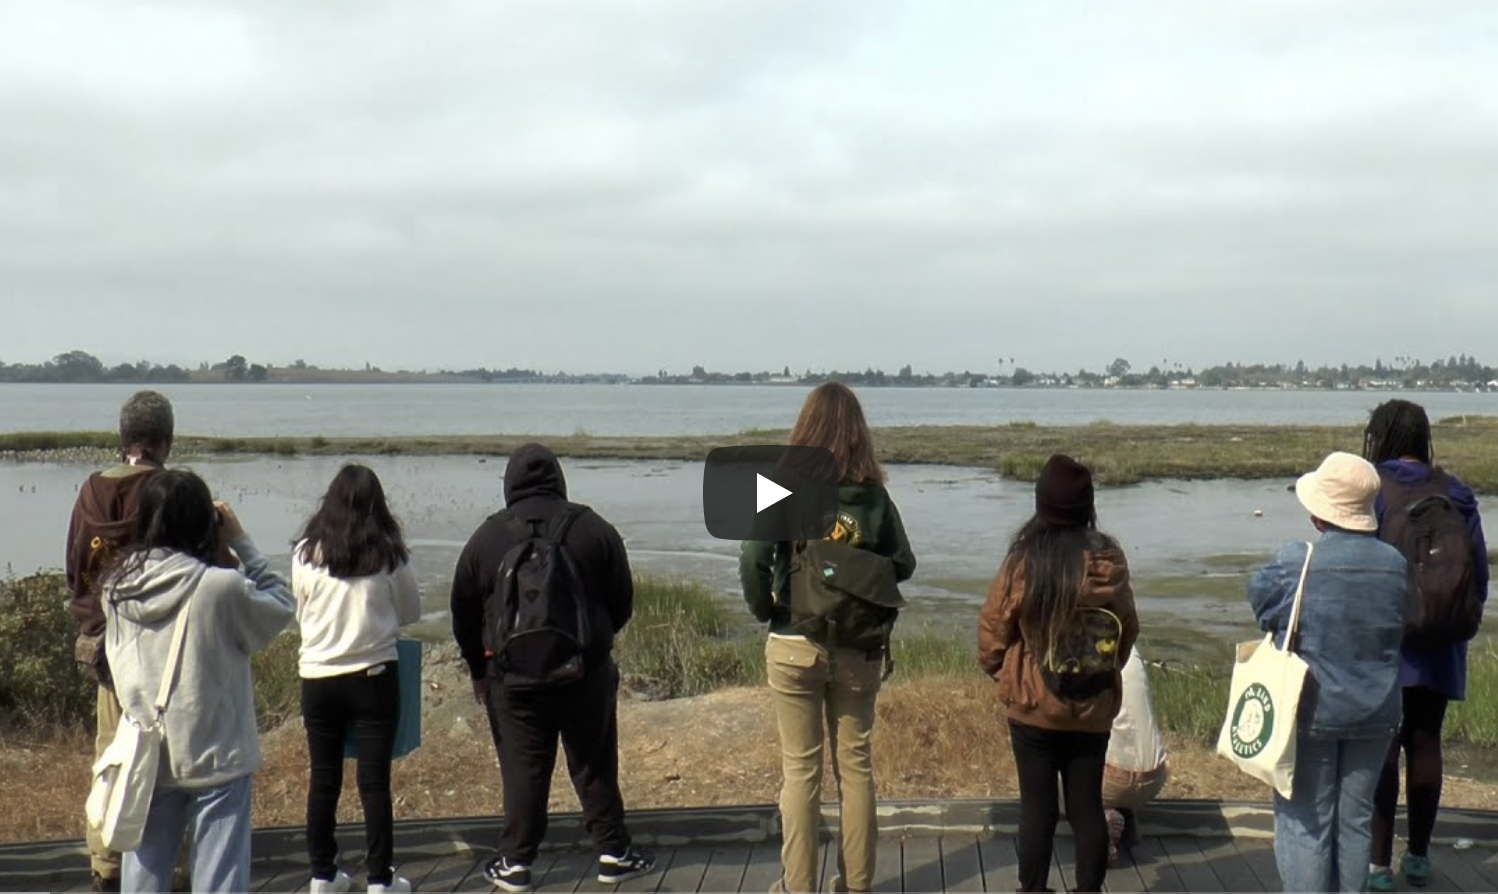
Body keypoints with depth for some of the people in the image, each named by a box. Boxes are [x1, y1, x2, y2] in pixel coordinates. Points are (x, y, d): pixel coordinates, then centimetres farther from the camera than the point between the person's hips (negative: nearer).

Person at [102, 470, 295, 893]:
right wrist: (241, 542, -2)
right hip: (215, 757, -4)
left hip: (147, 760, 5)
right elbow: (282, 605, -3)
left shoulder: (117, 589, -3)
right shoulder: (221, 587, -19)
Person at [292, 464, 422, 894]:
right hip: (374, 676, -2)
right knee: (374, 780, 4)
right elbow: (411, 611, 6)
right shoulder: (389, 553, -7)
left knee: (323, 778, 12)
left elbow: (299, 613, 10)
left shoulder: (306, 553, -4)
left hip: (317, 677, 2)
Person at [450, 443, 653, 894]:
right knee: (595, 767, 9)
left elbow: (463, 616, 6)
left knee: (522, 770, 6)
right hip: (586, 673, 0)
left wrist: (480, 671, 18)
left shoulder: (486, 538, 0)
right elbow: (623, 602, 6)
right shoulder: (594, 529, 0)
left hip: (513, 679, 0)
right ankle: (613, 852, 14)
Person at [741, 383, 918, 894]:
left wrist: (764, 610, -1)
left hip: (794, 646, -2)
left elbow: (752, 559, -17)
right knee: (855, 765, 13)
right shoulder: (872, 495, -4)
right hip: (858, 647, 2)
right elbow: (903, 564, 1)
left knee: (800, 769, 7)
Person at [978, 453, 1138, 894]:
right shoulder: (1110, 561, -8)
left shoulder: (1024, 561, -16)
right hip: (1094, 708, 2)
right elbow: (1128, 629, 4)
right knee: (1087, 804, 12)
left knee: (1037, 805, 8)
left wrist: (998, 670, 12)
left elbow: (993, 628, -8)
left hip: (1032, 706, -2)